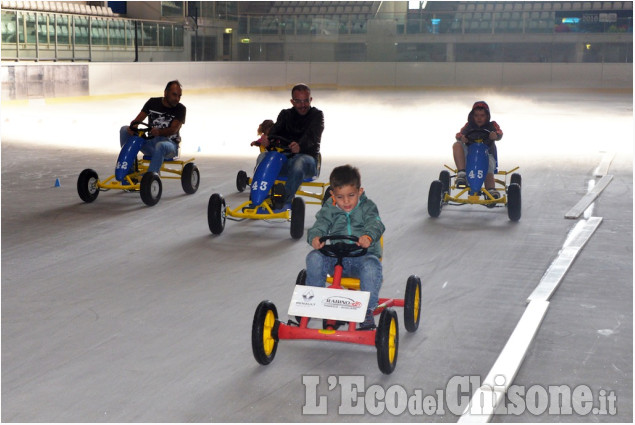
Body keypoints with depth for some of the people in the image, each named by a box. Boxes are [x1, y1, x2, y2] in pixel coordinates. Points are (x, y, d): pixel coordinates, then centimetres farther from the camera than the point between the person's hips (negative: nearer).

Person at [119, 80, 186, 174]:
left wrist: (159, 132, -38)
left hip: (169, 143, -5)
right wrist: (133, 127, -23)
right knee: (124, 130, -13)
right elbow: (138, 120, 2)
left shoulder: (180, 109, -3)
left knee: (160, 146, -41)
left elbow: (174, 129, -17)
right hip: (150, 143, 5)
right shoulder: (153, 102, 6)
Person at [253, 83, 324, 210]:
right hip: (285, 158, 3)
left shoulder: (317, 115, 4)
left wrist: (300, 146, -41)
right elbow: (275, 130, -4)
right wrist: (265, 139, -31)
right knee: (263, 157, -27)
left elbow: (312, 136, -17)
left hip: (308, 158, -3)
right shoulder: (285, 114, 16)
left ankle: (285, 200, -39)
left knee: (300, 161, -40)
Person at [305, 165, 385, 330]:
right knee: (314, 258, -25)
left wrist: (368, 236, -39)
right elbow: (320, 225, -5)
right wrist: (315, 237, -31)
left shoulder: (367, 207, 4)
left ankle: (367, 310, -25)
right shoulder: (329, 209, 9)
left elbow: (375, 224, -14)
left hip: (362, 256, -2)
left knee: (371, 266, -36)